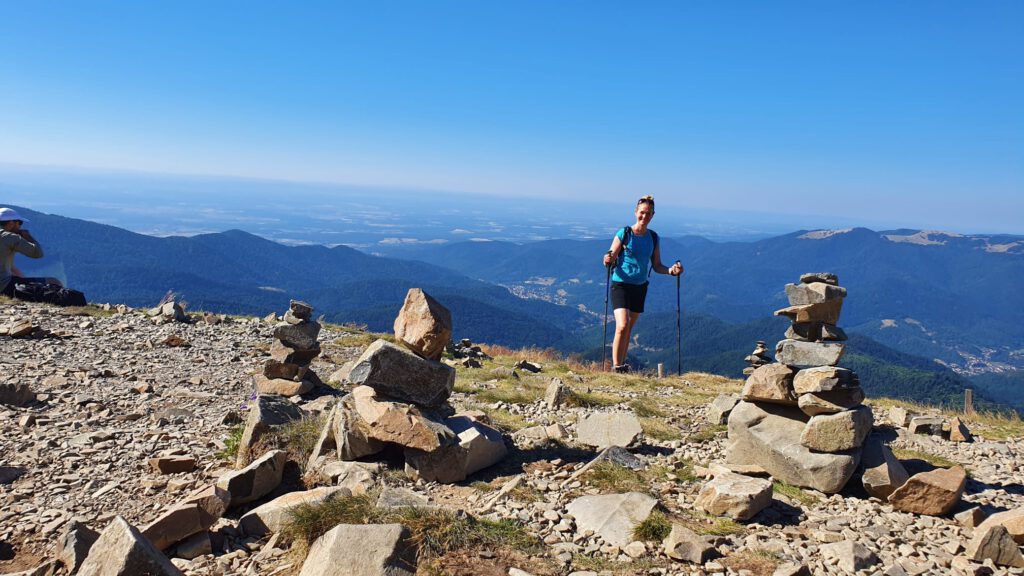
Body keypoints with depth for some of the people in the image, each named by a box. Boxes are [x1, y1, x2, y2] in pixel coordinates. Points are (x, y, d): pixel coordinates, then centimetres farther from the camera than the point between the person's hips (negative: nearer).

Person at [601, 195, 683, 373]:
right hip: (621, 285, -5)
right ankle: (616, 366, -10)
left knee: (629, 328, 13)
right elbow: (611, 259, -8)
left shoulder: (653, 238, 5)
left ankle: (622, 364, 25)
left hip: (640, 287, 5)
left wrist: (671, 270, -10)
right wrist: (608, 260, -31)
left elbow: (656, 266, 8)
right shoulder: (624, 234, -8)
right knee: (622, 326, -18)